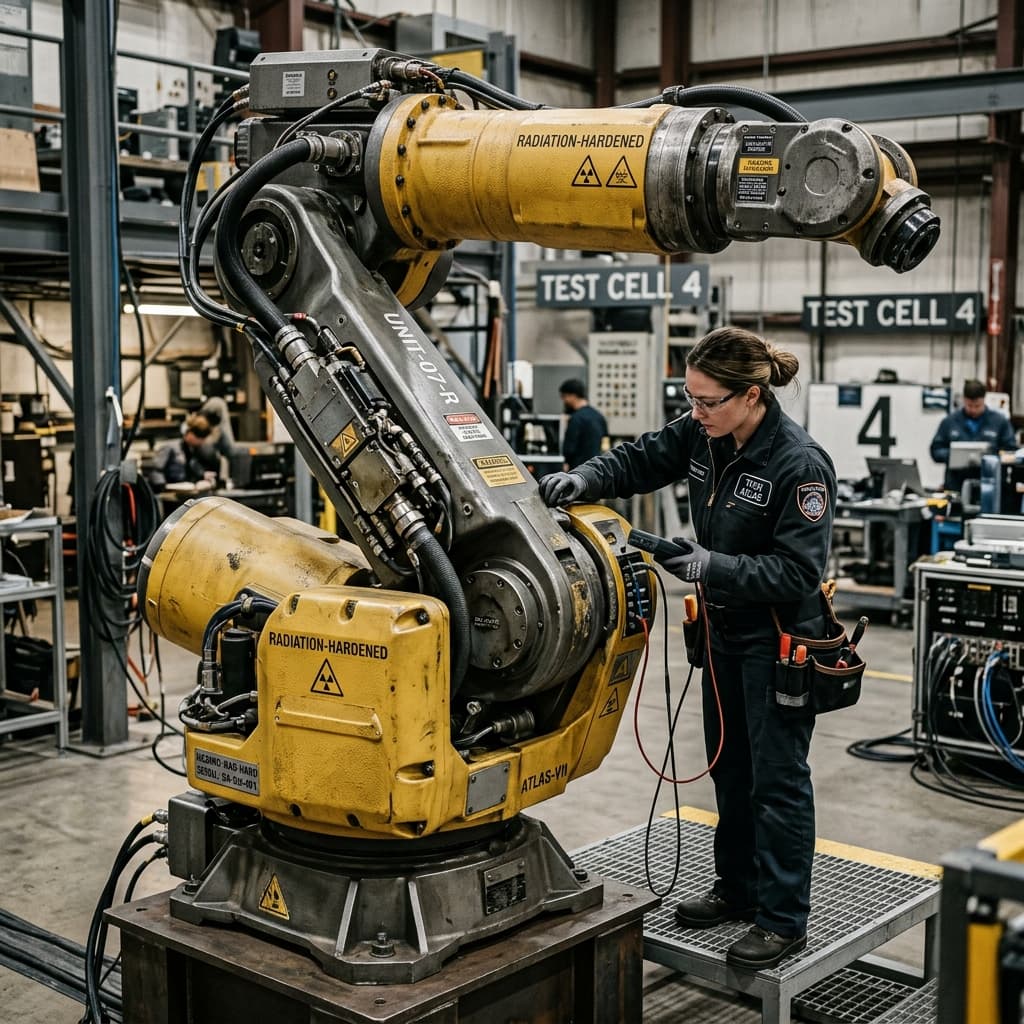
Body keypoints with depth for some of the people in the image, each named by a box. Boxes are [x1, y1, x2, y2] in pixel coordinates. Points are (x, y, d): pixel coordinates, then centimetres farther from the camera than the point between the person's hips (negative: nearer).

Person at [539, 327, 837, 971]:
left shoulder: (800, 465, -25)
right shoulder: (703, 435, -5)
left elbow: (799, 572, -27)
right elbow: (642, 459, 8)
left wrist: (714, 566, -35)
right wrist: (585, 479, -10)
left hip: (781, 641, -8)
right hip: (727, 631, 8)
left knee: (777, 777, 1)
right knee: (730, 766, 19)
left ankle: (784, 921, 14)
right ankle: (739, 888, 36)